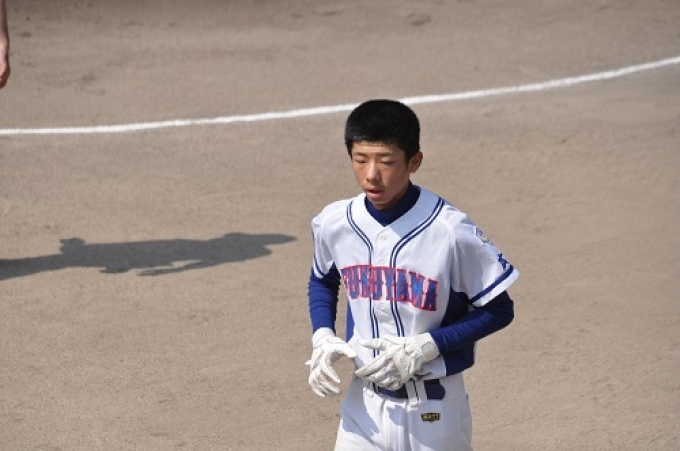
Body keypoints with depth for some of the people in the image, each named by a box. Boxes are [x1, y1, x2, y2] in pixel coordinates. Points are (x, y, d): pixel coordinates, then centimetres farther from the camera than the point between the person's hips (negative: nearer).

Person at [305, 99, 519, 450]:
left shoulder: (451, 232, -20)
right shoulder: (333, 224, -7)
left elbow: (499, 311, -11)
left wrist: (423, 347, -21)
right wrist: (322, 337, -4)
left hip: (434, 408, -3)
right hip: (365, 405, 3)